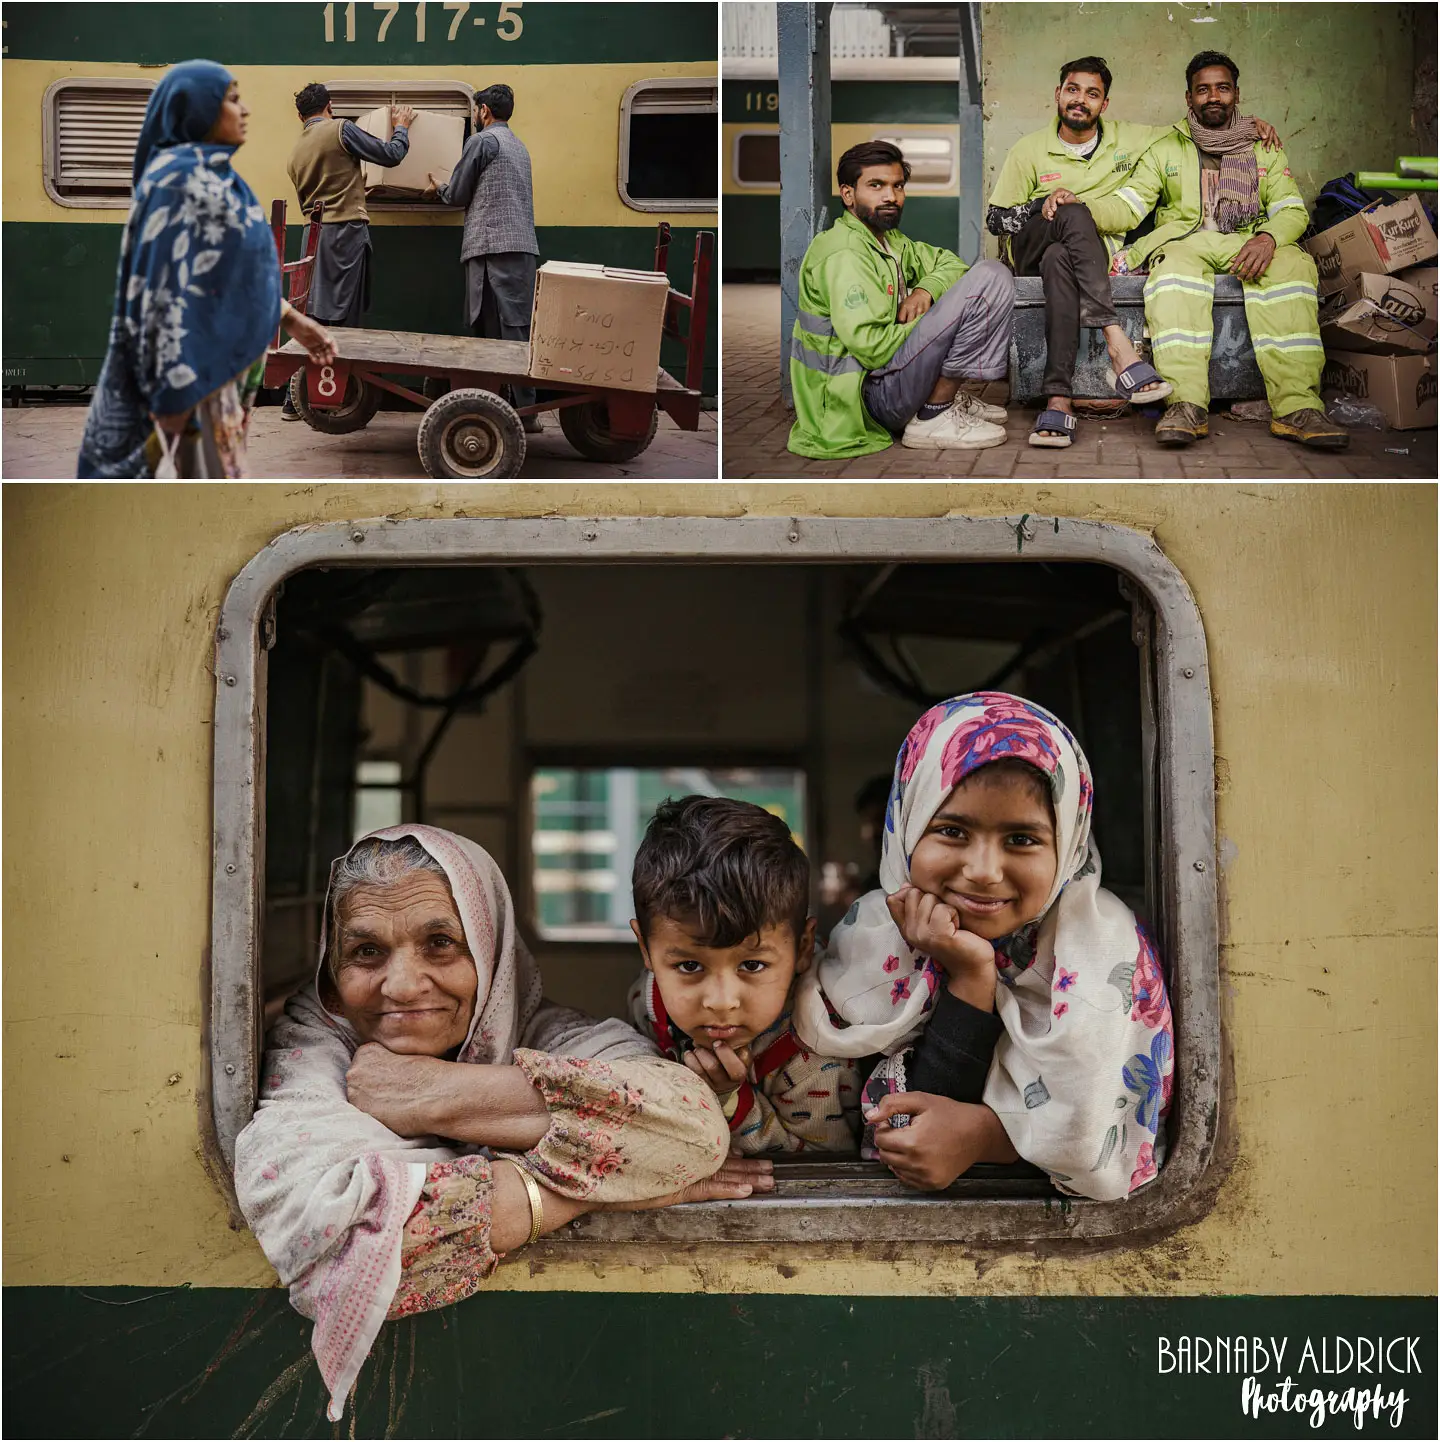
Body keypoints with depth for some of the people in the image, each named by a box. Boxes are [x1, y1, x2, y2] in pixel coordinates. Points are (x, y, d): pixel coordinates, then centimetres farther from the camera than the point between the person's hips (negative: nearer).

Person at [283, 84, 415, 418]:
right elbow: (390, 155, -2)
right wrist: (401, 127, 18)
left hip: (315, 235, 7)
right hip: (347, 230, -7)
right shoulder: (340, 129, -3)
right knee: (342, 318, -7)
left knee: (314, 318, 10)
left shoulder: (295, 153, 18)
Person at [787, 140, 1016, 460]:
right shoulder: (843, 253, -16)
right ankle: (933, 418, -11)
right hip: (870, 394, -11)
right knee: (991, 277, -14)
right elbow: (871, 346, -25)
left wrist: (925, 290, -3)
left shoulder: (889, 240, 14)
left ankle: (947, 396, 12)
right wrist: (928, 325, -8)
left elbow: (949, 262, 21)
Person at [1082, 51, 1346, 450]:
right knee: (1175, 269, -38)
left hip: (1248, 243, 1)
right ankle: (1186, 404, -50)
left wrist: (1268, 237, -17)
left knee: (1292, 265, -34)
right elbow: (1127, 205, 7)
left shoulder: (1264, 149, 20)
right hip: (1185, 240, -1)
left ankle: (1296, 406, -45)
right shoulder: (1166, 150, 20)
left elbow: (1292, 210, 8)